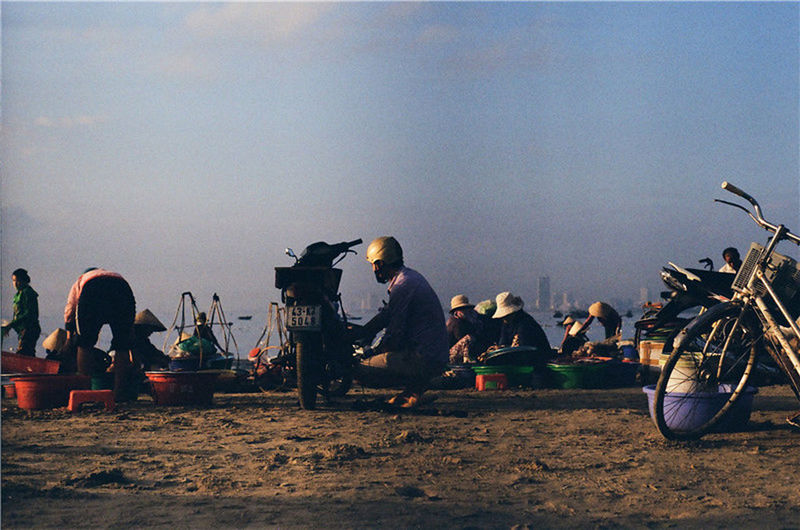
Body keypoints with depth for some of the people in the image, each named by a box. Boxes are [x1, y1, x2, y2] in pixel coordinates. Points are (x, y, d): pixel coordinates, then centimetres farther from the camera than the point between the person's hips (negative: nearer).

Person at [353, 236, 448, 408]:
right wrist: (359, 333, 14)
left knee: (361, 370, -9)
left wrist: (373, 352, 0)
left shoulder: (403, 285, -16)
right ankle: (416, 383, 10)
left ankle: (413, 387, -6)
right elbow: (387, 313, 21)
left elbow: (394, 335, -16)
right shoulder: (411, 276, 15)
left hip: (423, 359, -10)